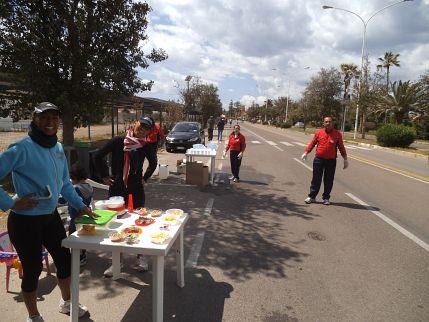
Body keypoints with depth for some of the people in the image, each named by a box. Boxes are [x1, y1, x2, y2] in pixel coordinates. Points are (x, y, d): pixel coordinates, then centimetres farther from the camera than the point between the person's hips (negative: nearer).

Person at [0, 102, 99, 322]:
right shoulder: (22, 148, -18)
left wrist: (81, 206, 10)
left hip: (51, 217, 7)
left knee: (65, 260, 18)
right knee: (33, 269, 9)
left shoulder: (58, 148, 3)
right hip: (25, 221, -6)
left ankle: (66, 302, 45)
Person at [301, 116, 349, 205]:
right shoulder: (318, 132, 3)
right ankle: (312, 196, 17)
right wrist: (306, 153, 1)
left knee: (328, 181, 7)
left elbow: (341, 147, 6)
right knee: (316, 179, 6)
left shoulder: (337, 134, 2)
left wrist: (345, 159, 7)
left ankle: (326, 198, 20)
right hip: (318, 159, 0)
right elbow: (312, 143, 9)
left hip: (331, 161, 0)